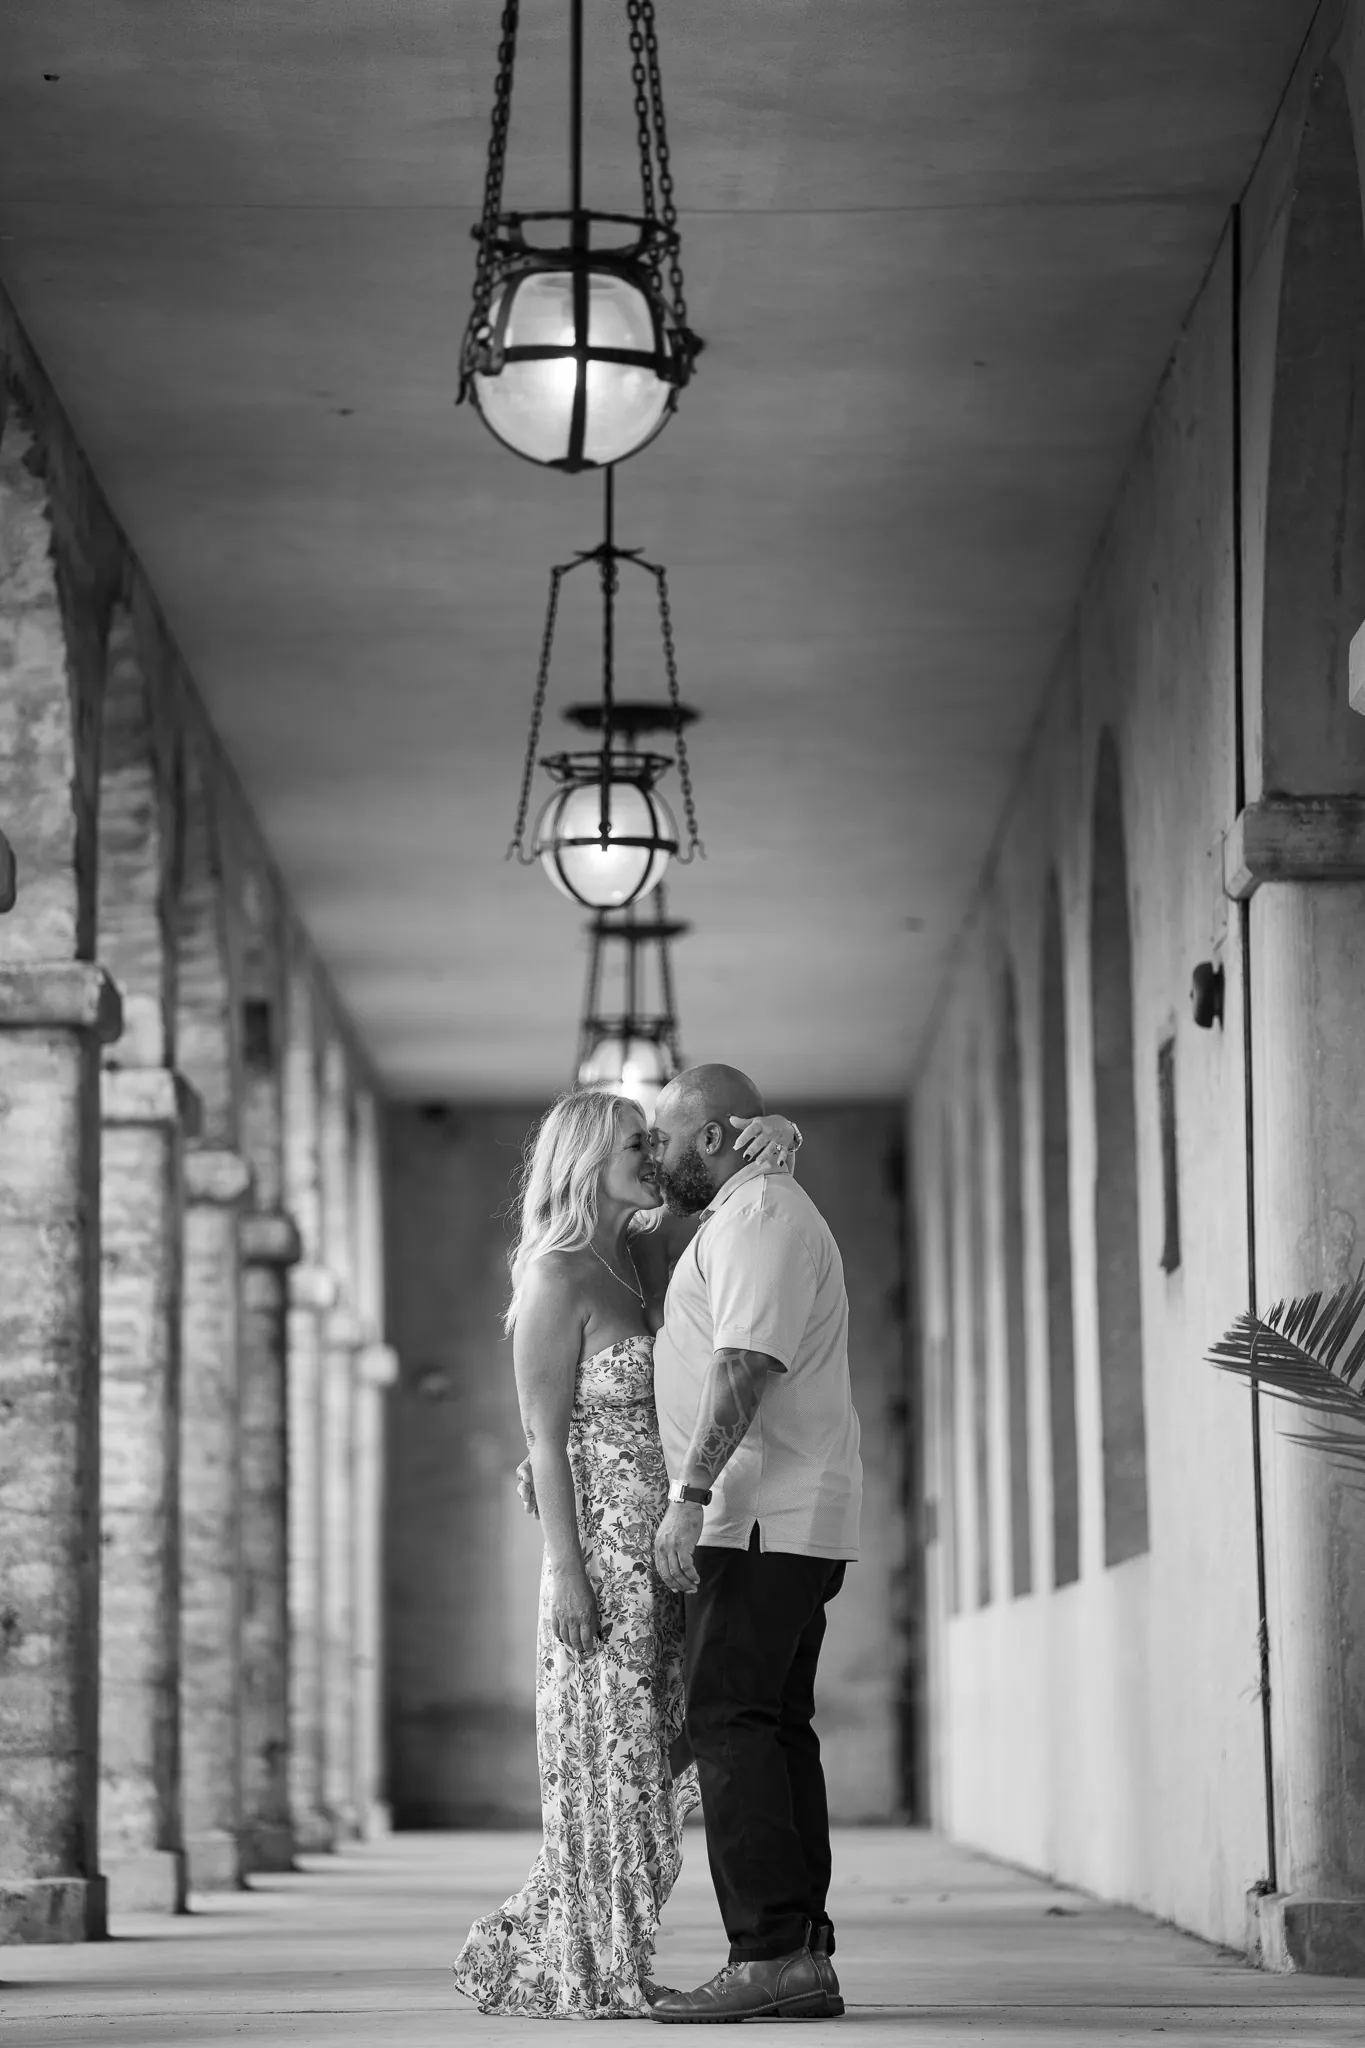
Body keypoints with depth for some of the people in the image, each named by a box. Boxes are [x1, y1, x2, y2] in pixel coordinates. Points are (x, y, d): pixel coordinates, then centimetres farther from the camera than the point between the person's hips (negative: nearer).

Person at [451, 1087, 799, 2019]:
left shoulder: (649, 1250, 10)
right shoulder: (557, 1278, -10)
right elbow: (547, 1435, -13)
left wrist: (777, 1134, -6)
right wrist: (566, 1572, -18)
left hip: (669, 1547, 8)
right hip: (605, 1545, -8)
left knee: (654, 1760, 10)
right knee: (610, 1755, -3)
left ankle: (533, 1954, 18)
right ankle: (585, 1977, 6)